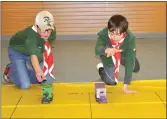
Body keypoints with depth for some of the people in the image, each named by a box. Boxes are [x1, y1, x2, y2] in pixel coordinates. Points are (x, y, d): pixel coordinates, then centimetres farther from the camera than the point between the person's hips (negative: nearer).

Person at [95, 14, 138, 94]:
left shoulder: (130, 38, -39)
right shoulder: (103, 34, -37)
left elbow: (130, 61, -39)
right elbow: (97, 49, -53)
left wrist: (125, 86, -41)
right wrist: (106, 50, -78)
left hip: (123, 54, 3)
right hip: (108, 57, -2)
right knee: (111, 82, -8)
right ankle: (101, 68, 23)